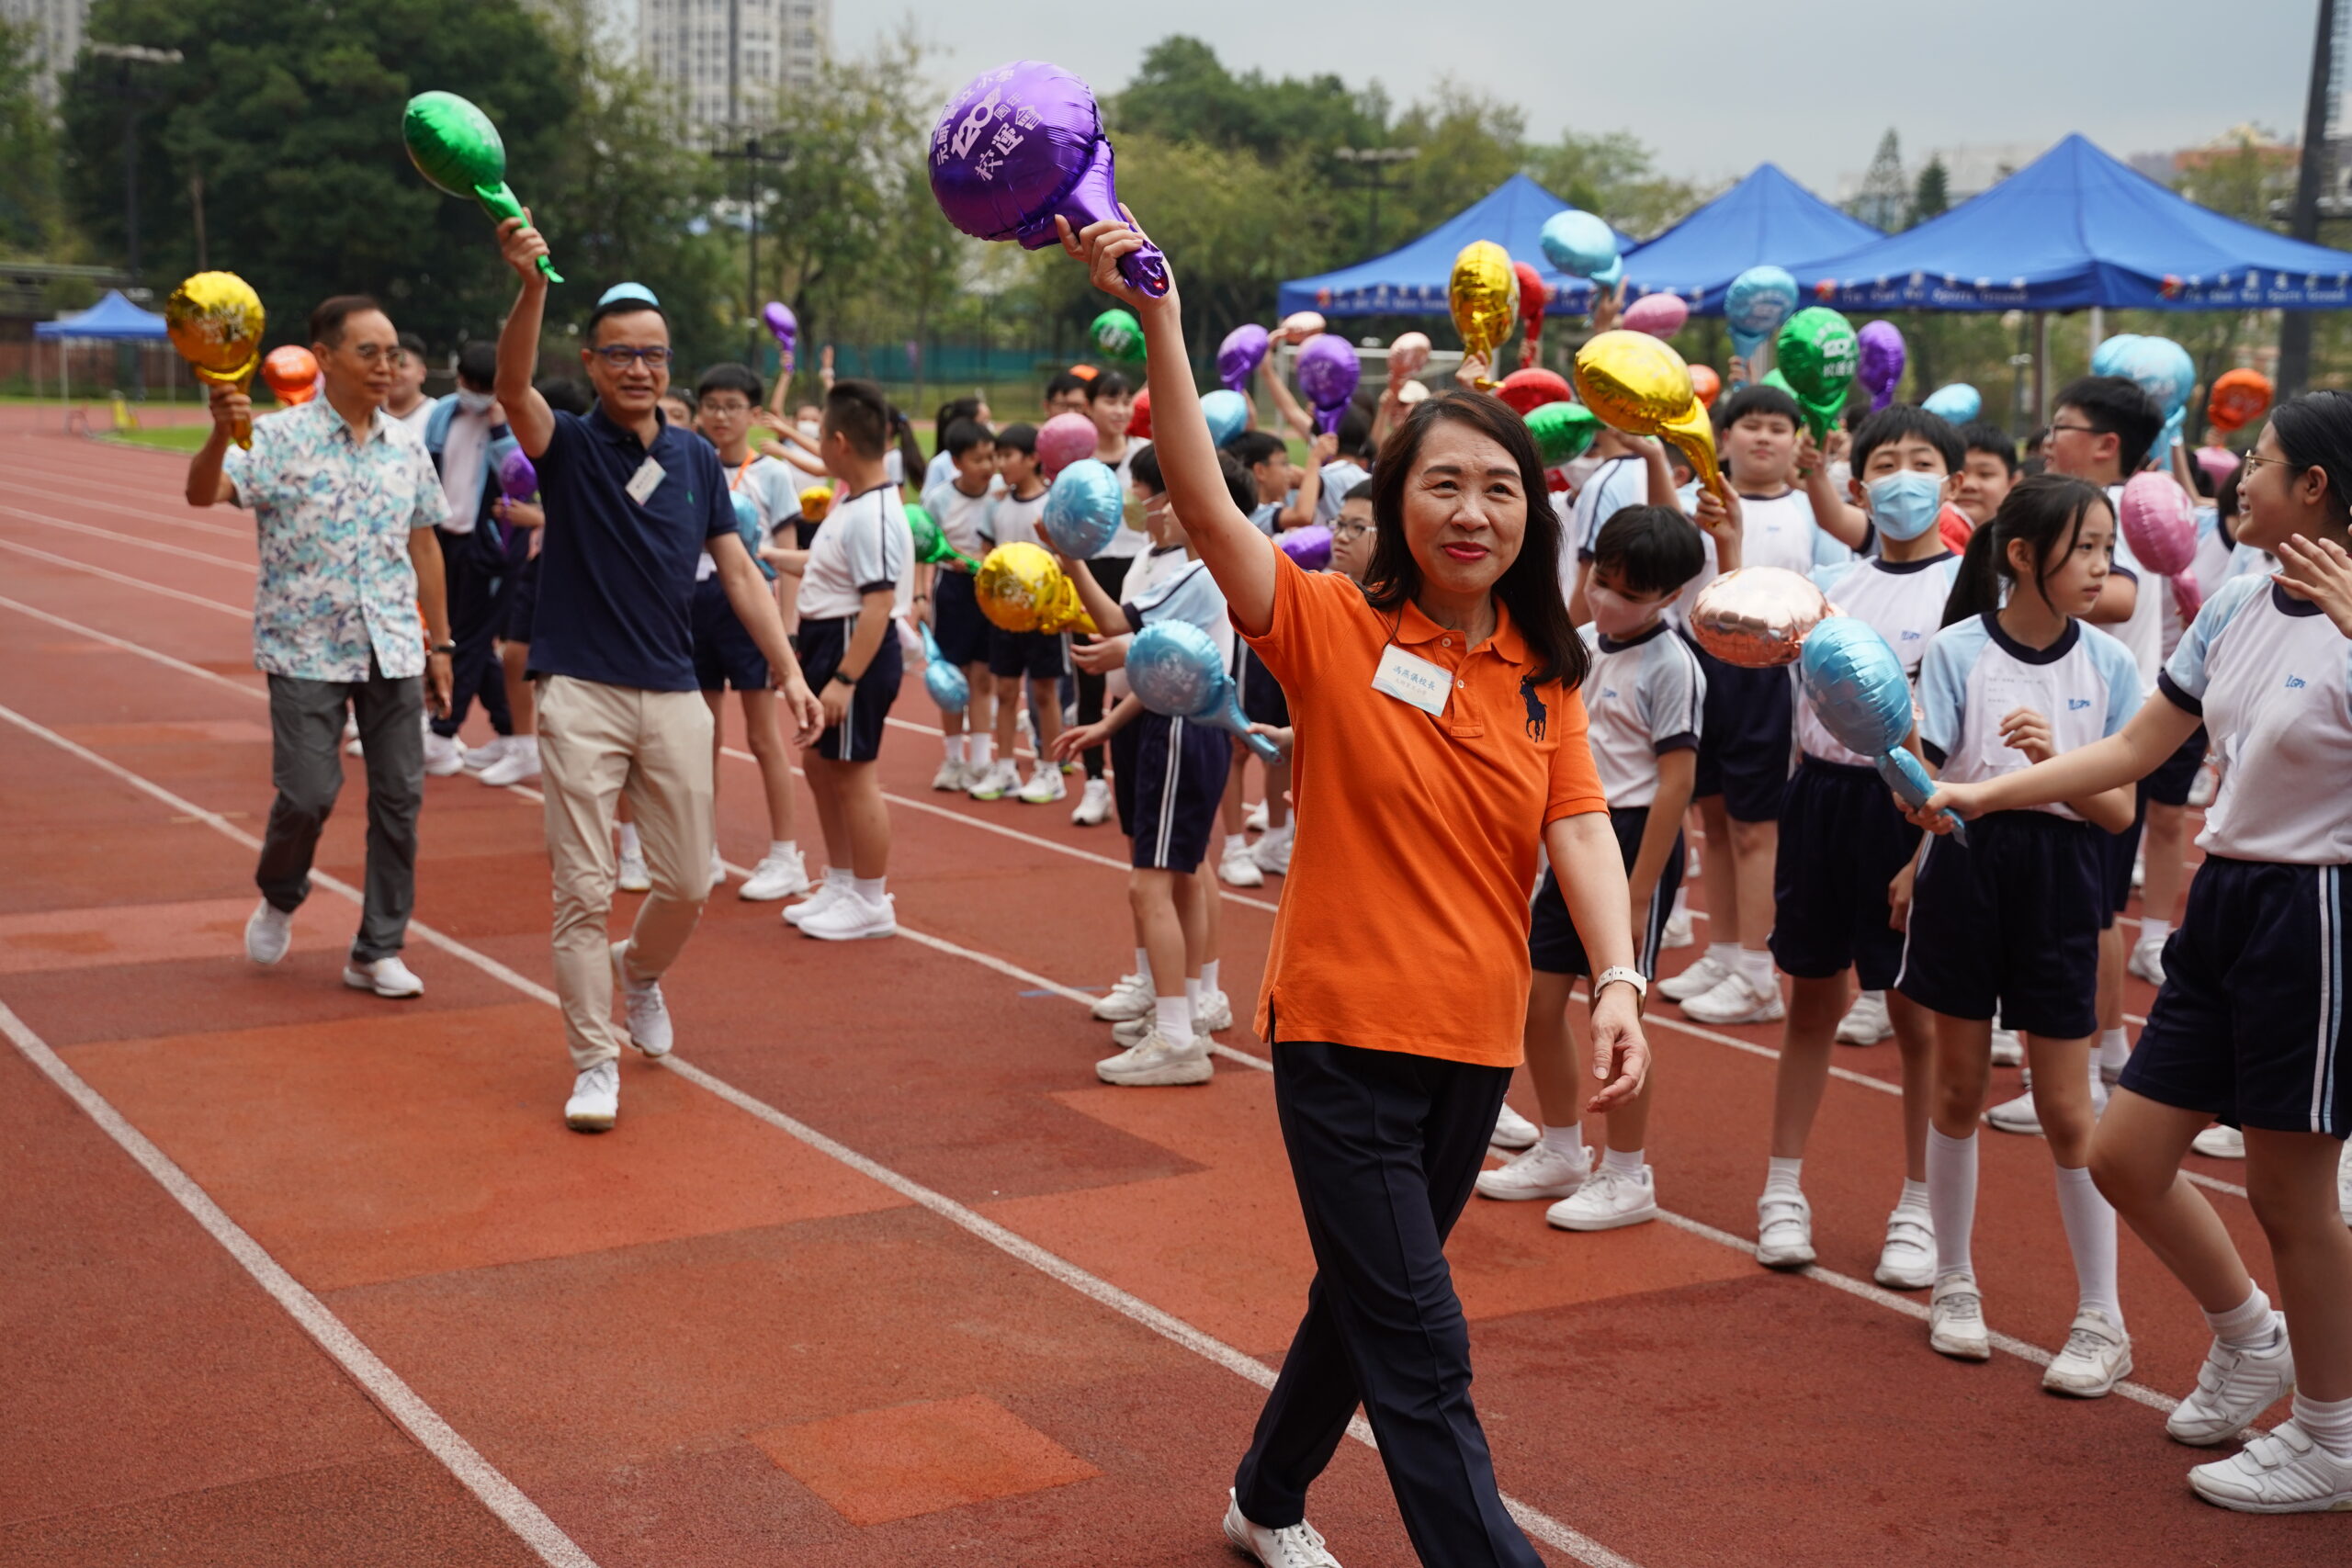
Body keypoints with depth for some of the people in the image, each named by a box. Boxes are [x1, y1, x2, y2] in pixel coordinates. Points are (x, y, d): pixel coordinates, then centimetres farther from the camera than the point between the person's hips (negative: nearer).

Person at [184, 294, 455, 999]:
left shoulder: (406, 445, 7)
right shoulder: (278, 437, -7)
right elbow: (203, 492, -21)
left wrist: (440, 644, 14)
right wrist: (221, 432, -41)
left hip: (393, 651, 4)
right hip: (307, 652, -4)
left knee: (400, 796, 2)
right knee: (308, 794, -6)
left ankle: (377, 952, 14)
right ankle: (278, 899, 27)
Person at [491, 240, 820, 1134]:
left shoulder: (696, 459, 10)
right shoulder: (567, 446, -2)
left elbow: (739, 570, 12)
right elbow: (514, 388, -24)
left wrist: (788, 672, 5)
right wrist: (532, 285, -40)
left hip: (674, 698, 4)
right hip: (581, 695, -4)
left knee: (688, 882, 9)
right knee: (582, 890, -3)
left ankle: (639, 970, 41)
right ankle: (594, 1062, 7)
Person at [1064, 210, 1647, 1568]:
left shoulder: (1544, 672, 4)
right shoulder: (1335, 629, -9)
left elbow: (1580, 826, -7)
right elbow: (1206, 504, -21)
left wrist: (1619, 976, -23)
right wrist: (1160, 315, -31)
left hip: (1474, 1042, 6)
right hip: (1347, 1032, -5)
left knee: (1367, 1296, 22)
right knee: (1421, 1348, -5)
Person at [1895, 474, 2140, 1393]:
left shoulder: (2107, 662, -2)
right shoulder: (1959, 651, -7)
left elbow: (2120, 812, -4)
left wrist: (2054, 757, -22)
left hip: (2059, 880, 1)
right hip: (1966, 869, 0)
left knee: (2066, 1108, 2)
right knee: (1959, 1089, 11)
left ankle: (2101, 1323, 12)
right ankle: (1954, 1286, 27)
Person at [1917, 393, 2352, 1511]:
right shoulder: (2237, 605, 6)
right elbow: (2135, 749, 13)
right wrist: (1976, 795, 10)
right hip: (2225, 904, 8)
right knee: (2124, 1157, 11)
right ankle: (2250, 1340, 36)